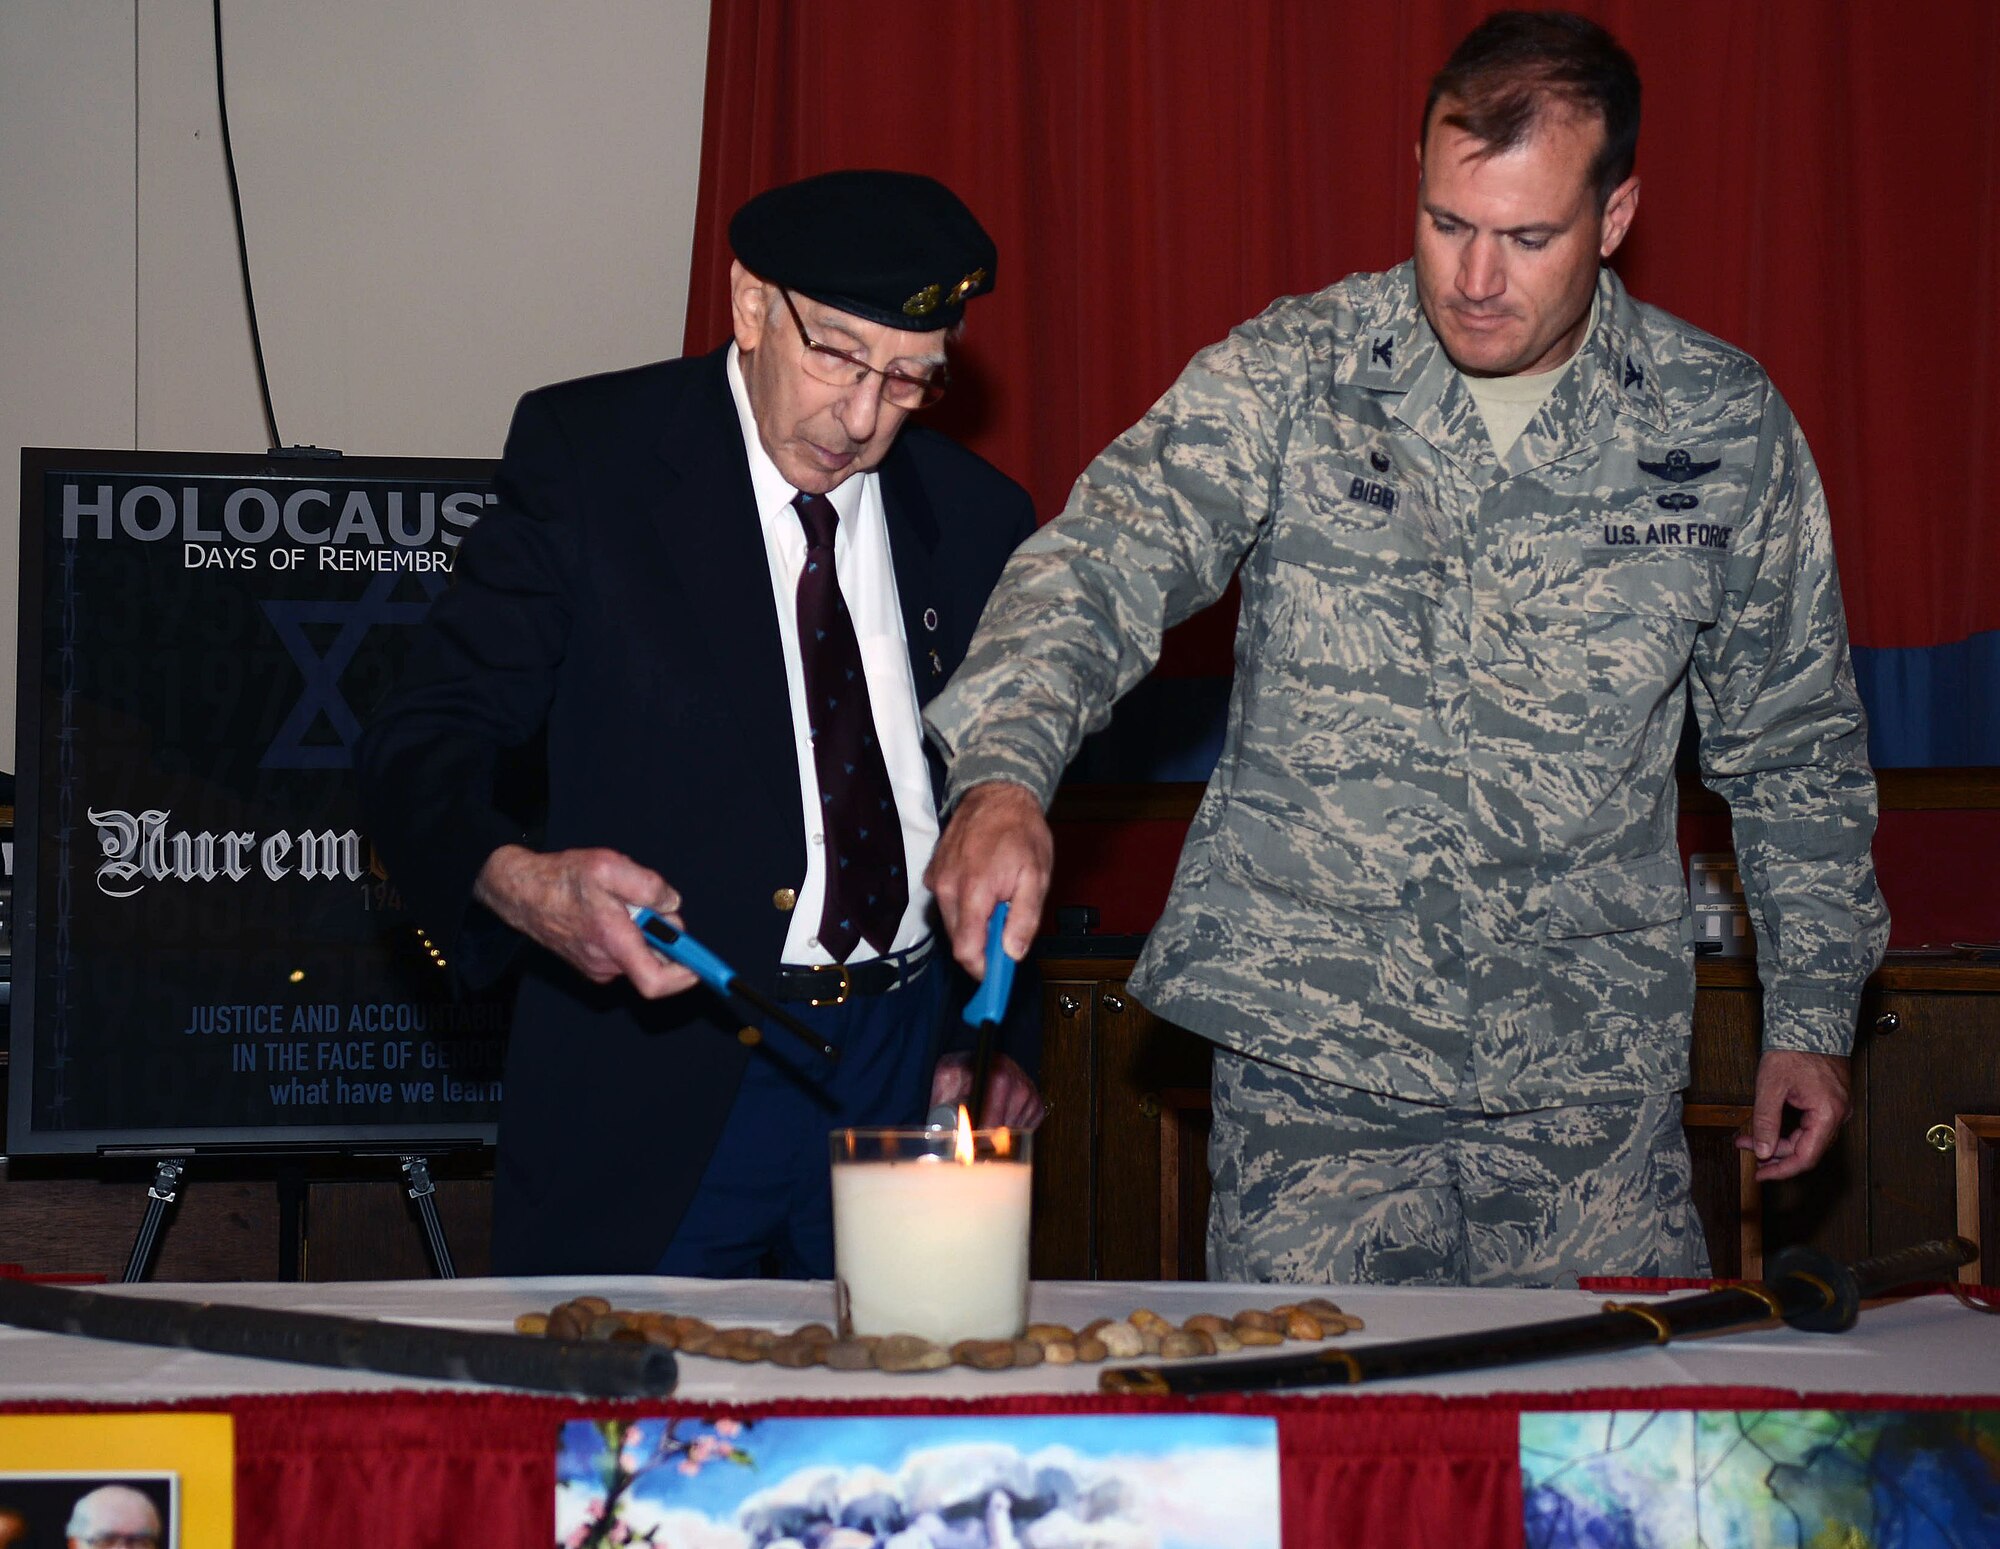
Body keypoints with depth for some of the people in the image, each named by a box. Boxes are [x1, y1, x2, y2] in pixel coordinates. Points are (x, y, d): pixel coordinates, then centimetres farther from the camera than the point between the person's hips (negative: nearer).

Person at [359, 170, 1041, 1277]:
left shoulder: (980, 519, 7)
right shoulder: (586, 453, -4)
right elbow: (420, 747, -9)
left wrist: (993, 1038, 8)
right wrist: (518, 882, -29)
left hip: (903, 1062, 3)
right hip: (650, 1084, -3)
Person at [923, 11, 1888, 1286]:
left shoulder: (1724, 427, 1)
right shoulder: (1289, 379, -4)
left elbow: (1794, 744, 12)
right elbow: (1102, 564, -16)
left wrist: (1814, 1011, 12)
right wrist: (1004, 775, -35)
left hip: (1594, 1079, 1)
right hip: (1313, 1056, -1)